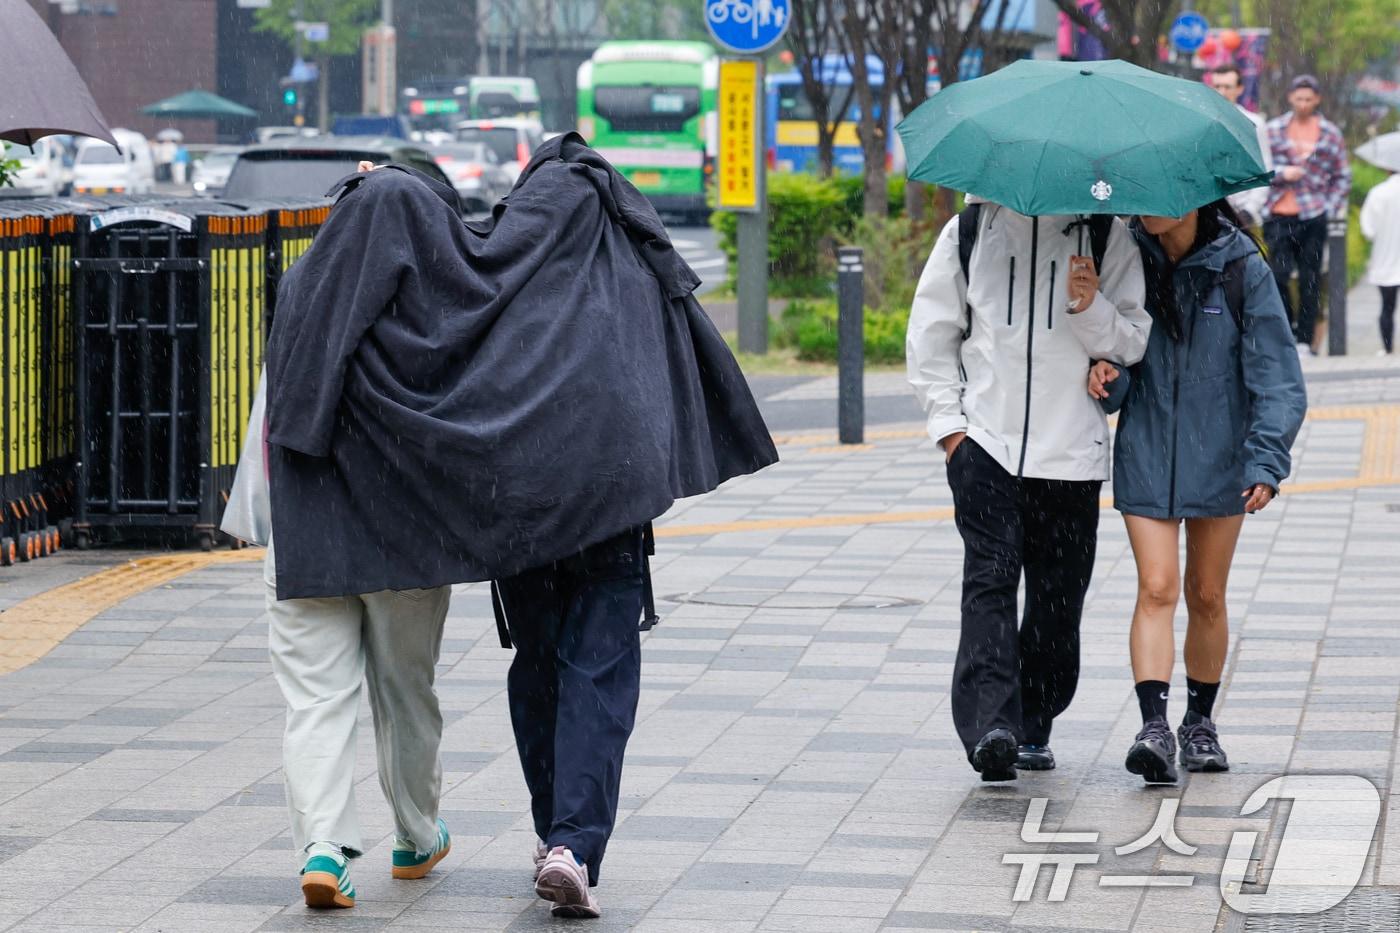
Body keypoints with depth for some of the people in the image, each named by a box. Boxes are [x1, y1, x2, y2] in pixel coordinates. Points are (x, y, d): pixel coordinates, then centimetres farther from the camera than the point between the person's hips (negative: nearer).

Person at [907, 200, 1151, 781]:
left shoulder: (1105, 236, 4)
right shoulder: (970, 231, 7)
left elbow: (1133, 342, 5)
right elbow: (931, 331, 12)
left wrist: (1091, 309, -15)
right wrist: (948, 421, 3)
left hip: (1070, 449, 1)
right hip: (985, 443, -1)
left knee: (1057, 597, 5)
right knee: (989, 578, -15)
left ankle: (1033, 728, 20)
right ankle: (990, 727, -24)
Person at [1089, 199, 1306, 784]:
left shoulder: (1241, 268, -7)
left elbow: (1277, 377, -6)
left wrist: (1266, 461, -16)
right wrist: (1107, 375, -16)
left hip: (1218, 458, -1)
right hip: (1146, 456, 1)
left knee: (1206, 596, 10)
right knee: (1157, 589, -11)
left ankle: (1200, 724, 25)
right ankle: (1154, 727, -19)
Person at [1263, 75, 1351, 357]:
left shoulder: (1330, 133, 9)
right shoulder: (1274, 129, 7)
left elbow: (1342, 177, 13)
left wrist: (1330, 208, 1)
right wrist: (1281, 173, -11)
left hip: (1313, 217, 0)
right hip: (1279, 216, 0)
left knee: (1310, 280, 0)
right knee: (1278, 275, -10)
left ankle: (1304, 340, 6)